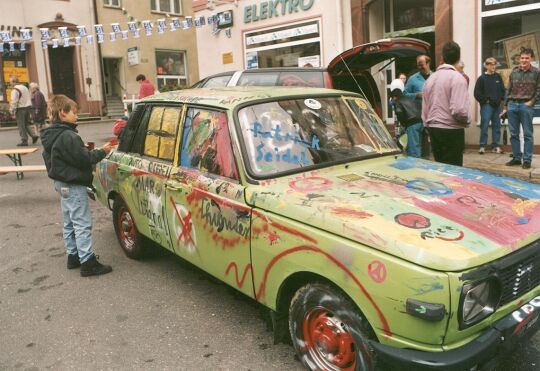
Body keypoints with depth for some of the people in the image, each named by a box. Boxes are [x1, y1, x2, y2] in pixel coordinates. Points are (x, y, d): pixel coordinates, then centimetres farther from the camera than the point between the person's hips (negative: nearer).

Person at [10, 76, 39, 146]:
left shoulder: (15, 90, -14)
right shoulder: (25, 87, 13)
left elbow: (14, 102, -17)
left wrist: (12, 111, -10)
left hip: (20, 109, -8)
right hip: (28, 107, 8)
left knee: (21, 125, -1)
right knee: (28, 123, 16)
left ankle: (24, 141, 2)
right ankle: (34, 135, -1)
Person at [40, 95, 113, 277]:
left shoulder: (51, 136, 10)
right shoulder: (68, 137, -22)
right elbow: (83, 159, -23)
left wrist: (86, 152, 12)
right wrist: (101, 152, -9)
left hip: (61, 183, 11)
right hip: (74, 185, -10)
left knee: (70, 223, 18)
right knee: (83, 224, -7)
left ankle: (73, 256, 27)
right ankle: (87, 262, -5)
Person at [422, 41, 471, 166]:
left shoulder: (431, 78, 9)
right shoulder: (457, 78, -12)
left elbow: (424, 108, 13)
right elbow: (459, 110, -21)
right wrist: (467, 121, -1)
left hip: (433, 129, 7)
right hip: (451, 131, -7)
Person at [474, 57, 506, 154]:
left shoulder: (498, 77, 11)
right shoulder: (482, 78, -3)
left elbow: (503, 89, 16)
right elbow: (477, 93, -6)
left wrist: (501, 100, 4)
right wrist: (486, 100, -8)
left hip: (497, 105, 5)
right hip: (486, 105, -5)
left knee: (496, 126, 7)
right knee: (484, 126, -6)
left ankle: (495, 146, 14)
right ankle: (482, 146, 0)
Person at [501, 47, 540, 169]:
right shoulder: (514, 72, 10)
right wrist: (505, 106, 10)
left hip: (526, 105, -3)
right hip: (512, 105, 4)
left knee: (527, 134, -1)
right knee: (513, 134, 7)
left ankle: (527, 160, 3)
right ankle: (516, 158, 16)